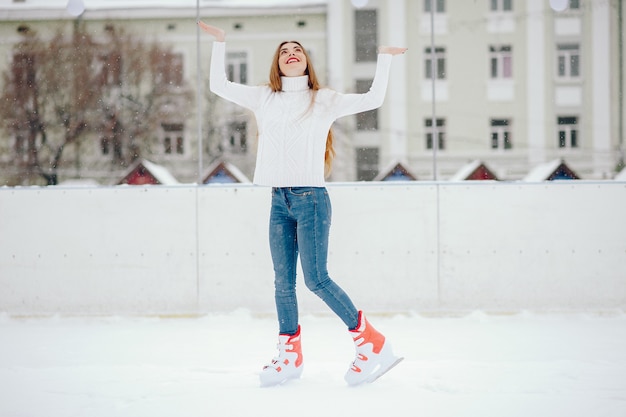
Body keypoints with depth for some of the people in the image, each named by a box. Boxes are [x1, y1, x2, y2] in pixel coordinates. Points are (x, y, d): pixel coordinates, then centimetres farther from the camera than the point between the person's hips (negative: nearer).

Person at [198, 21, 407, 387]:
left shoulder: (324, 100, 4)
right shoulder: (264, 99, 13)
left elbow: (374, 99, -2)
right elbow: (219, 85, 16)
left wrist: (385, 58, -3)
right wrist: (220, 43, 14)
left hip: (311, 198, -4)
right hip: (279, 201, 4)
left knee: (316, 279, -10)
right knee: (283, 282, 6)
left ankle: (372, 343, 0)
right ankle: (291, 355, 18)